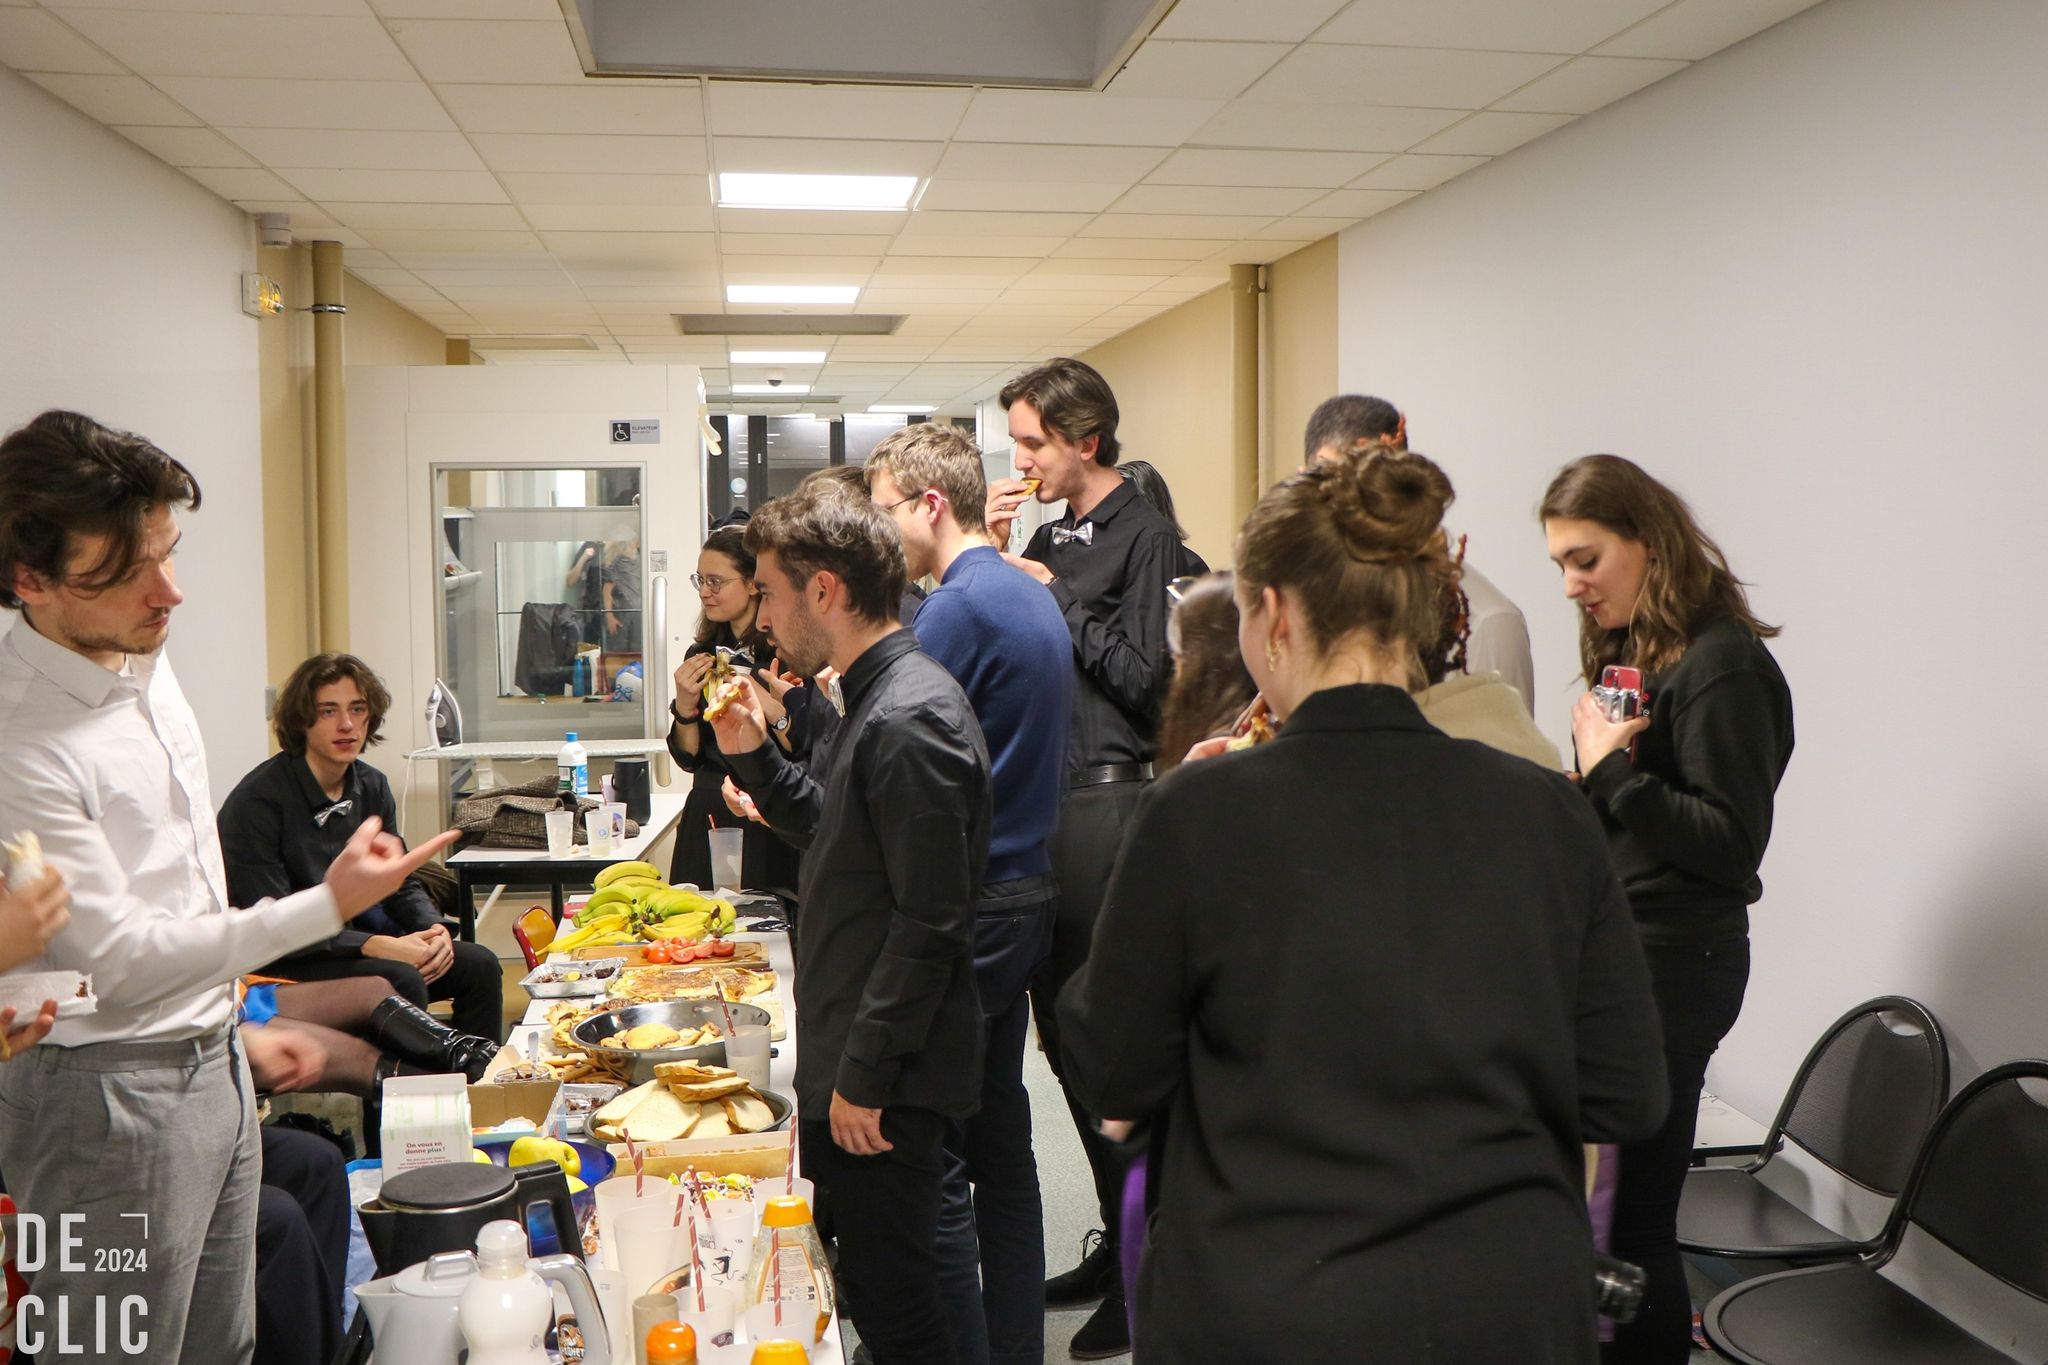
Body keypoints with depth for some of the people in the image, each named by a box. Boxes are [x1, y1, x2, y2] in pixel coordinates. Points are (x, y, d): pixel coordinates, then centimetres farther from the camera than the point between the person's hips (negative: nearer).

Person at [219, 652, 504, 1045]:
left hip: (355, 932, 7)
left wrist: (433, 928, -11)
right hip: (282, 962, -7)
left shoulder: (372, 786, 4)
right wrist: (375, 946, -29)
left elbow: (400, 883, 11)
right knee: (401, 980, -31)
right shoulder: (258, 801, -18)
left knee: (479, 965, -11)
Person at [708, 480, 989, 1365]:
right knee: (871, 1286, 20)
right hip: (850, 1065, 10)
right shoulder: (879, 700, 11)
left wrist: (864, 1076, -20)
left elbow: (929, 920, -24)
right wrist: (753, 757, 8)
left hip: (885, 1084, -10)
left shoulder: (909, 720, -22)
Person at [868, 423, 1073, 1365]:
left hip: (965, 908, -10)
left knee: (930, 1156, -2)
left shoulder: (959, 608, -16)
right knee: (1002, 1141, 17)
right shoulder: (1035, 598, 13)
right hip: (1027, 892, 10)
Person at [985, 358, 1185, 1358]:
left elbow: (1146, 678, -15)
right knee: (1062, 1028, 13)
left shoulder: (1143, 534, -7)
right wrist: (988, 553, 4)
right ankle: (1117, 1245, 26)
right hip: (1046, 796, 9)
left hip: (1109, 799, -8)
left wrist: (1058, 601, -9)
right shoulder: (1051, 535, 17)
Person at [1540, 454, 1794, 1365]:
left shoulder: (1722, 665, -14)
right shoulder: (1630, 653, 12)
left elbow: (1734, 843, -19)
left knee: (1628, 1213, -1)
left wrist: (1612, 770, -18)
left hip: (1673, 967, -8)